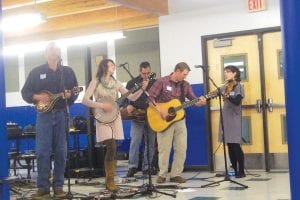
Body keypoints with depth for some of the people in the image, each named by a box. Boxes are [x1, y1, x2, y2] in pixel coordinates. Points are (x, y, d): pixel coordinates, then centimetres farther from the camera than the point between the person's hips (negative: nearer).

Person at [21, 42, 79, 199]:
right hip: (44, 115, -1)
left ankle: (58, 186, 7)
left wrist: (69, 95, -14)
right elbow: (25, 92, 5)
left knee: (61, 152, 1)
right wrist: (38, 97, -12)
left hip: (62, 115, 1)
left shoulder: (67, 71, 10)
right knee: (42, 152, -6)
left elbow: (75, 91, 8)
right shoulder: (36, 72, 6)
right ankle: (43, 187, -3)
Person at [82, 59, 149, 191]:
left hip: (115, 118, 5)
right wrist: (102, 106, -18)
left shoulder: (116, 83, 10)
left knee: (113, 149, 3)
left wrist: (142, 89, -8)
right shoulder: (96, 82, -2)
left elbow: (132, 97, 7)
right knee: (111, 147, -16)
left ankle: (109, 180, 12)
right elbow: (85, 100, -10)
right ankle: (110, 180, -6)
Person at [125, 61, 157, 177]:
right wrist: (128, 106, -16)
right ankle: (132, 166, -3)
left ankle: (147, 166, 14)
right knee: (135, 141, -10)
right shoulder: (132, 83, 4)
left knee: (151, 143, 5)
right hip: (137, 117, -2)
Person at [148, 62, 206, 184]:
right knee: (164, 149, 0)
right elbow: (150, 97, -10)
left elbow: (194, 100, 3)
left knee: (181, 149, 2)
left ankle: (176, 174, 11)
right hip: (164, 120, -4)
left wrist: (200, 101, -19)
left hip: (179, 120, 5)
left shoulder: (185, 85, 6)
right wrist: (159, 110, -19)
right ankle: (162, 174, 12)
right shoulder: (162, 82, -8)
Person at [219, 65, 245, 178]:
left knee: (235, 145, -8)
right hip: (226, 118, 6)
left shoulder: (238, 86, -5)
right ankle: (234, 170, 14)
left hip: (234, 119, -6)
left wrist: (227, 96, -35)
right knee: (230, 146, 8)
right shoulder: (225, 87, 15)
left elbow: (237, 101, -19)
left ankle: (241, 171, -2)